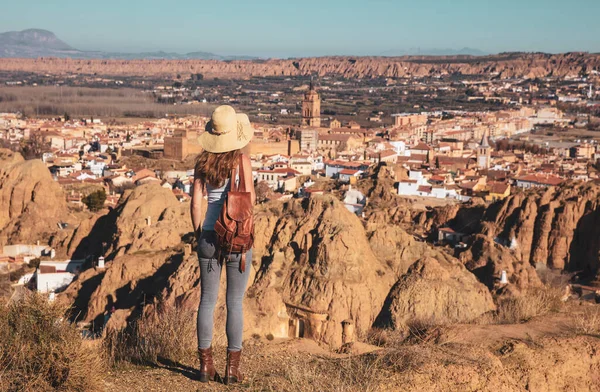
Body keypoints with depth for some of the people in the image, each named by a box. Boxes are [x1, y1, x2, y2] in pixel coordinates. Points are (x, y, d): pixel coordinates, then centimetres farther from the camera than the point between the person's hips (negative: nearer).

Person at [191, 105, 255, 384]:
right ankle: (233, 367, 6)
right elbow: (250, 200, -8)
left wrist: (199, 236, 10)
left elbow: (196, 204, 2)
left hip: (209, 236, 3)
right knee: (235, 302, 4)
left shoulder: (202, 162, 2)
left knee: (207, 300, 10)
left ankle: (206, 365, 12)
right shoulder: (242, 160, -8)